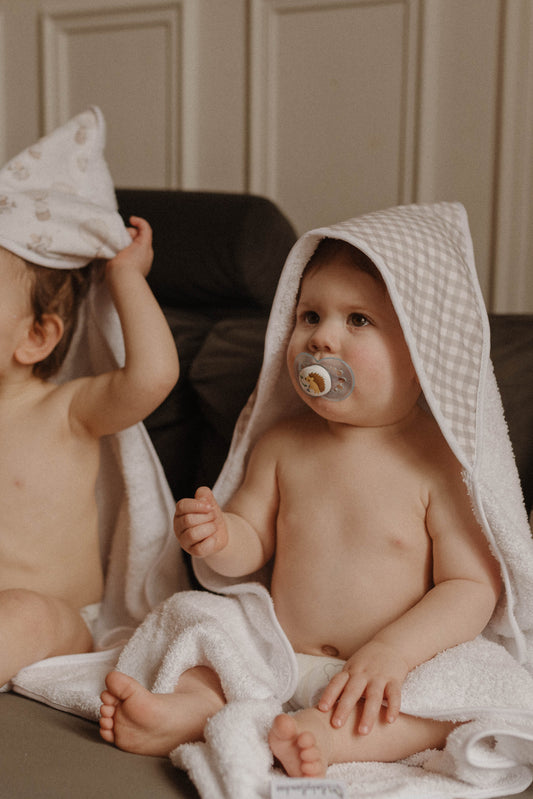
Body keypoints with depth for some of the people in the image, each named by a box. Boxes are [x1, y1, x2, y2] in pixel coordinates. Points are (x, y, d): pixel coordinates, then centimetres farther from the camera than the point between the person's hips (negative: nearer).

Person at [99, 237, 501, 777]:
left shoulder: (443, 462, -12)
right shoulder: (280, 446, 1)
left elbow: (474, 585, -13)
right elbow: (253, 543, 10)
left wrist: (393, 652, -25)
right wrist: (218, 538, -14)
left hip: (389, 673, -3)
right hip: (277, 660, 4)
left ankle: (325, 736, -43)